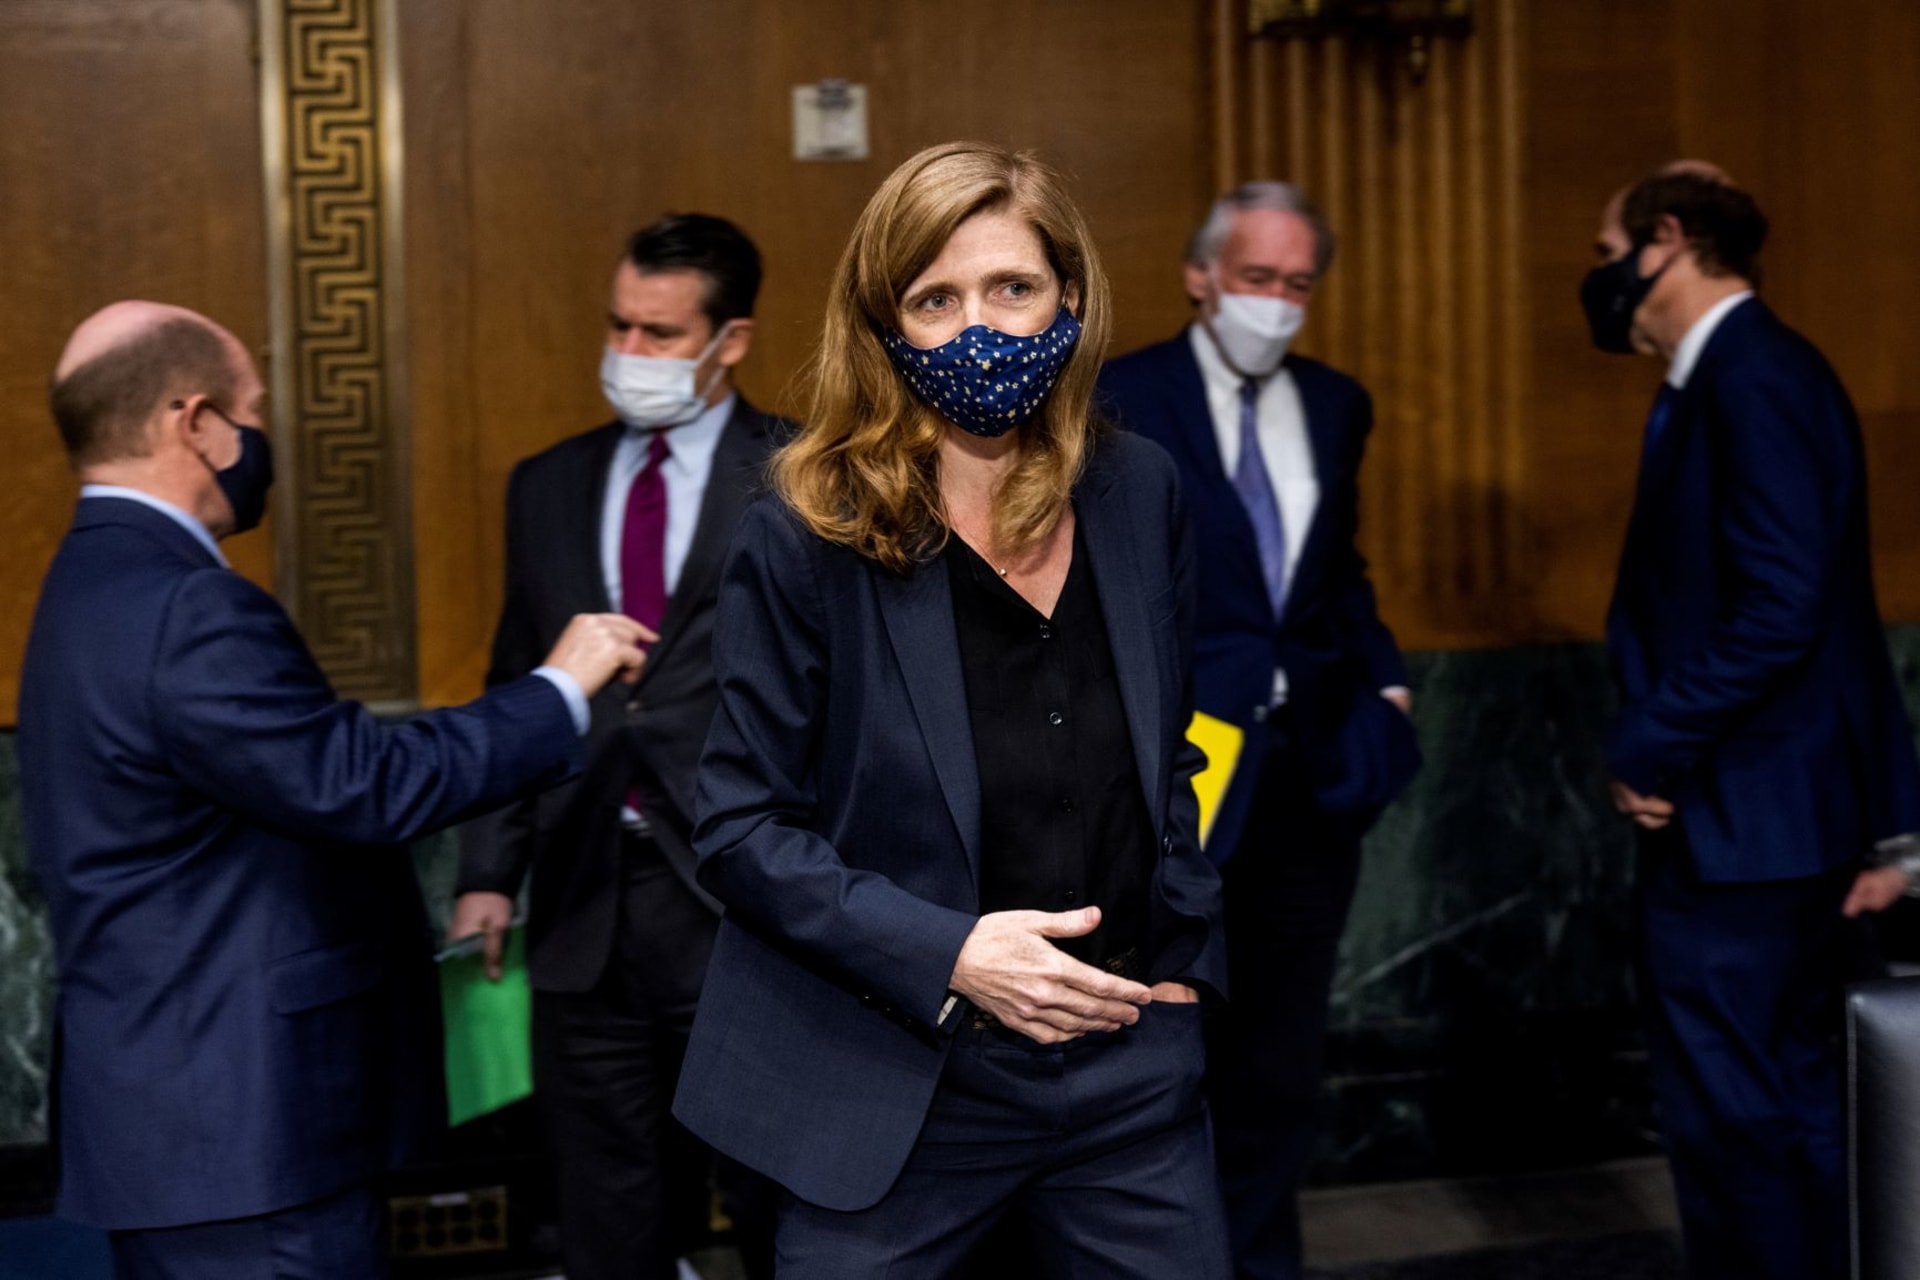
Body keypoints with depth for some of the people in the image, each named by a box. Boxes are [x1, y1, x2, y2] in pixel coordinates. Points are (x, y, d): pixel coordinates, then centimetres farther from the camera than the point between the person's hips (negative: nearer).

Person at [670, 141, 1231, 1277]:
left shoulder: (1140, 492, 2)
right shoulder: (805, 540, -11)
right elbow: (744, 830, -9)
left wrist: (1183, 947, 6)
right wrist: (947, 955, -19)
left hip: (1133, 1063, 4)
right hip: (899, 1084, -3)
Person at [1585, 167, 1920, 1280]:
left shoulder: (1752, 380, -17)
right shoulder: (1743, 375, 13)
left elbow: (1780, 611, -25)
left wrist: (1650, 749, -15)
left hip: (1737, 816, -10)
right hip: (1796, 813, 10)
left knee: (1729, 1112, -3)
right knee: (1792, 1101, 17)